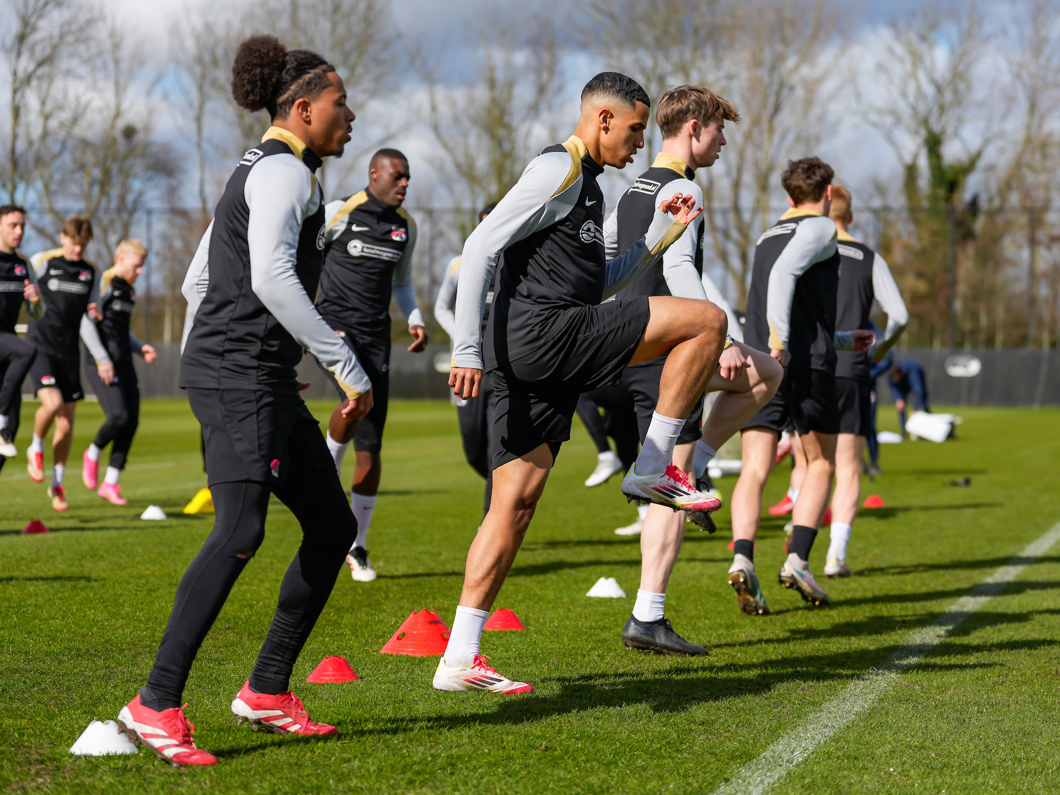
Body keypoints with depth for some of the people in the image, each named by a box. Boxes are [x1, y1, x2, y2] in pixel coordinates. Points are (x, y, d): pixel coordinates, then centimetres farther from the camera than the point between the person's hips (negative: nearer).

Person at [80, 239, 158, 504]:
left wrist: (140, 348, 15)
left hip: (124, 363, 8)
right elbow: (86, 325, -14)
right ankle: (93, 454, 9)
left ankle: (111, 483, 8)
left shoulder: (129, 291, 19)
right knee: (119, 416, -20)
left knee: (132, 421, 1)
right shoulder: (103, 284, -7)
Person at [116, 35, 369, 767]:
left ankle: (268, 692, 14)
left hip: (264, 382, 11)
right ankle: (156, 704, -20)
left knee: (333, 526, 11)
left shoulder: (256, 174, 22)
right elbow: (272, 278, -24)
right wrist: (346, 366, -22)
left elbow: (197, 282, 24)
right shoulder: (284, 171, -9)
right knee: (241, 531, -21)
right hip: (238, 374, -11)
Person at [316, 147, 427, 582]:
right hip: (334, 324, -5)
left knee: (370, 445, 3)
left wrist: (416, 320, 9)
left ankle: (357, 547, 12)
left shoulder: (405, 226, 12)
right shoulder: (338, 213, -4)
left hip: (376, 334, 5)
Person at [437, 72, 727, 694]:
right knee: (706, 319, -7)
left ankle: (460, 660, 6)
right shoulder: (558, 170, -5)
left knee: (516, 502, 6)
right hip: (540, 332, -10)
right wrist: (467, 352, -18)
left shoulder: (587, 186, 27)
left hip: (542, 361, 10)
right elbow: (480, 250, -13)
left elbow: (594, 288, 32)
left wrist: (659, 238, 22)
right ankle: (653, 469, -2)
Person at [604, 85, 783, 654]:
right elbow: (678, 269, -25)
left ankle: (690, 468, 11)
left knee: (766, 374, 22)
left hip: (628, 345, 9)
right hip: (665, 349, -9)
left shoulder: (635, 190, 17)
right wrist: (722, 340, -28)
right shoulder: (681, 190, -12)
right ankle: (648, 618, -6)